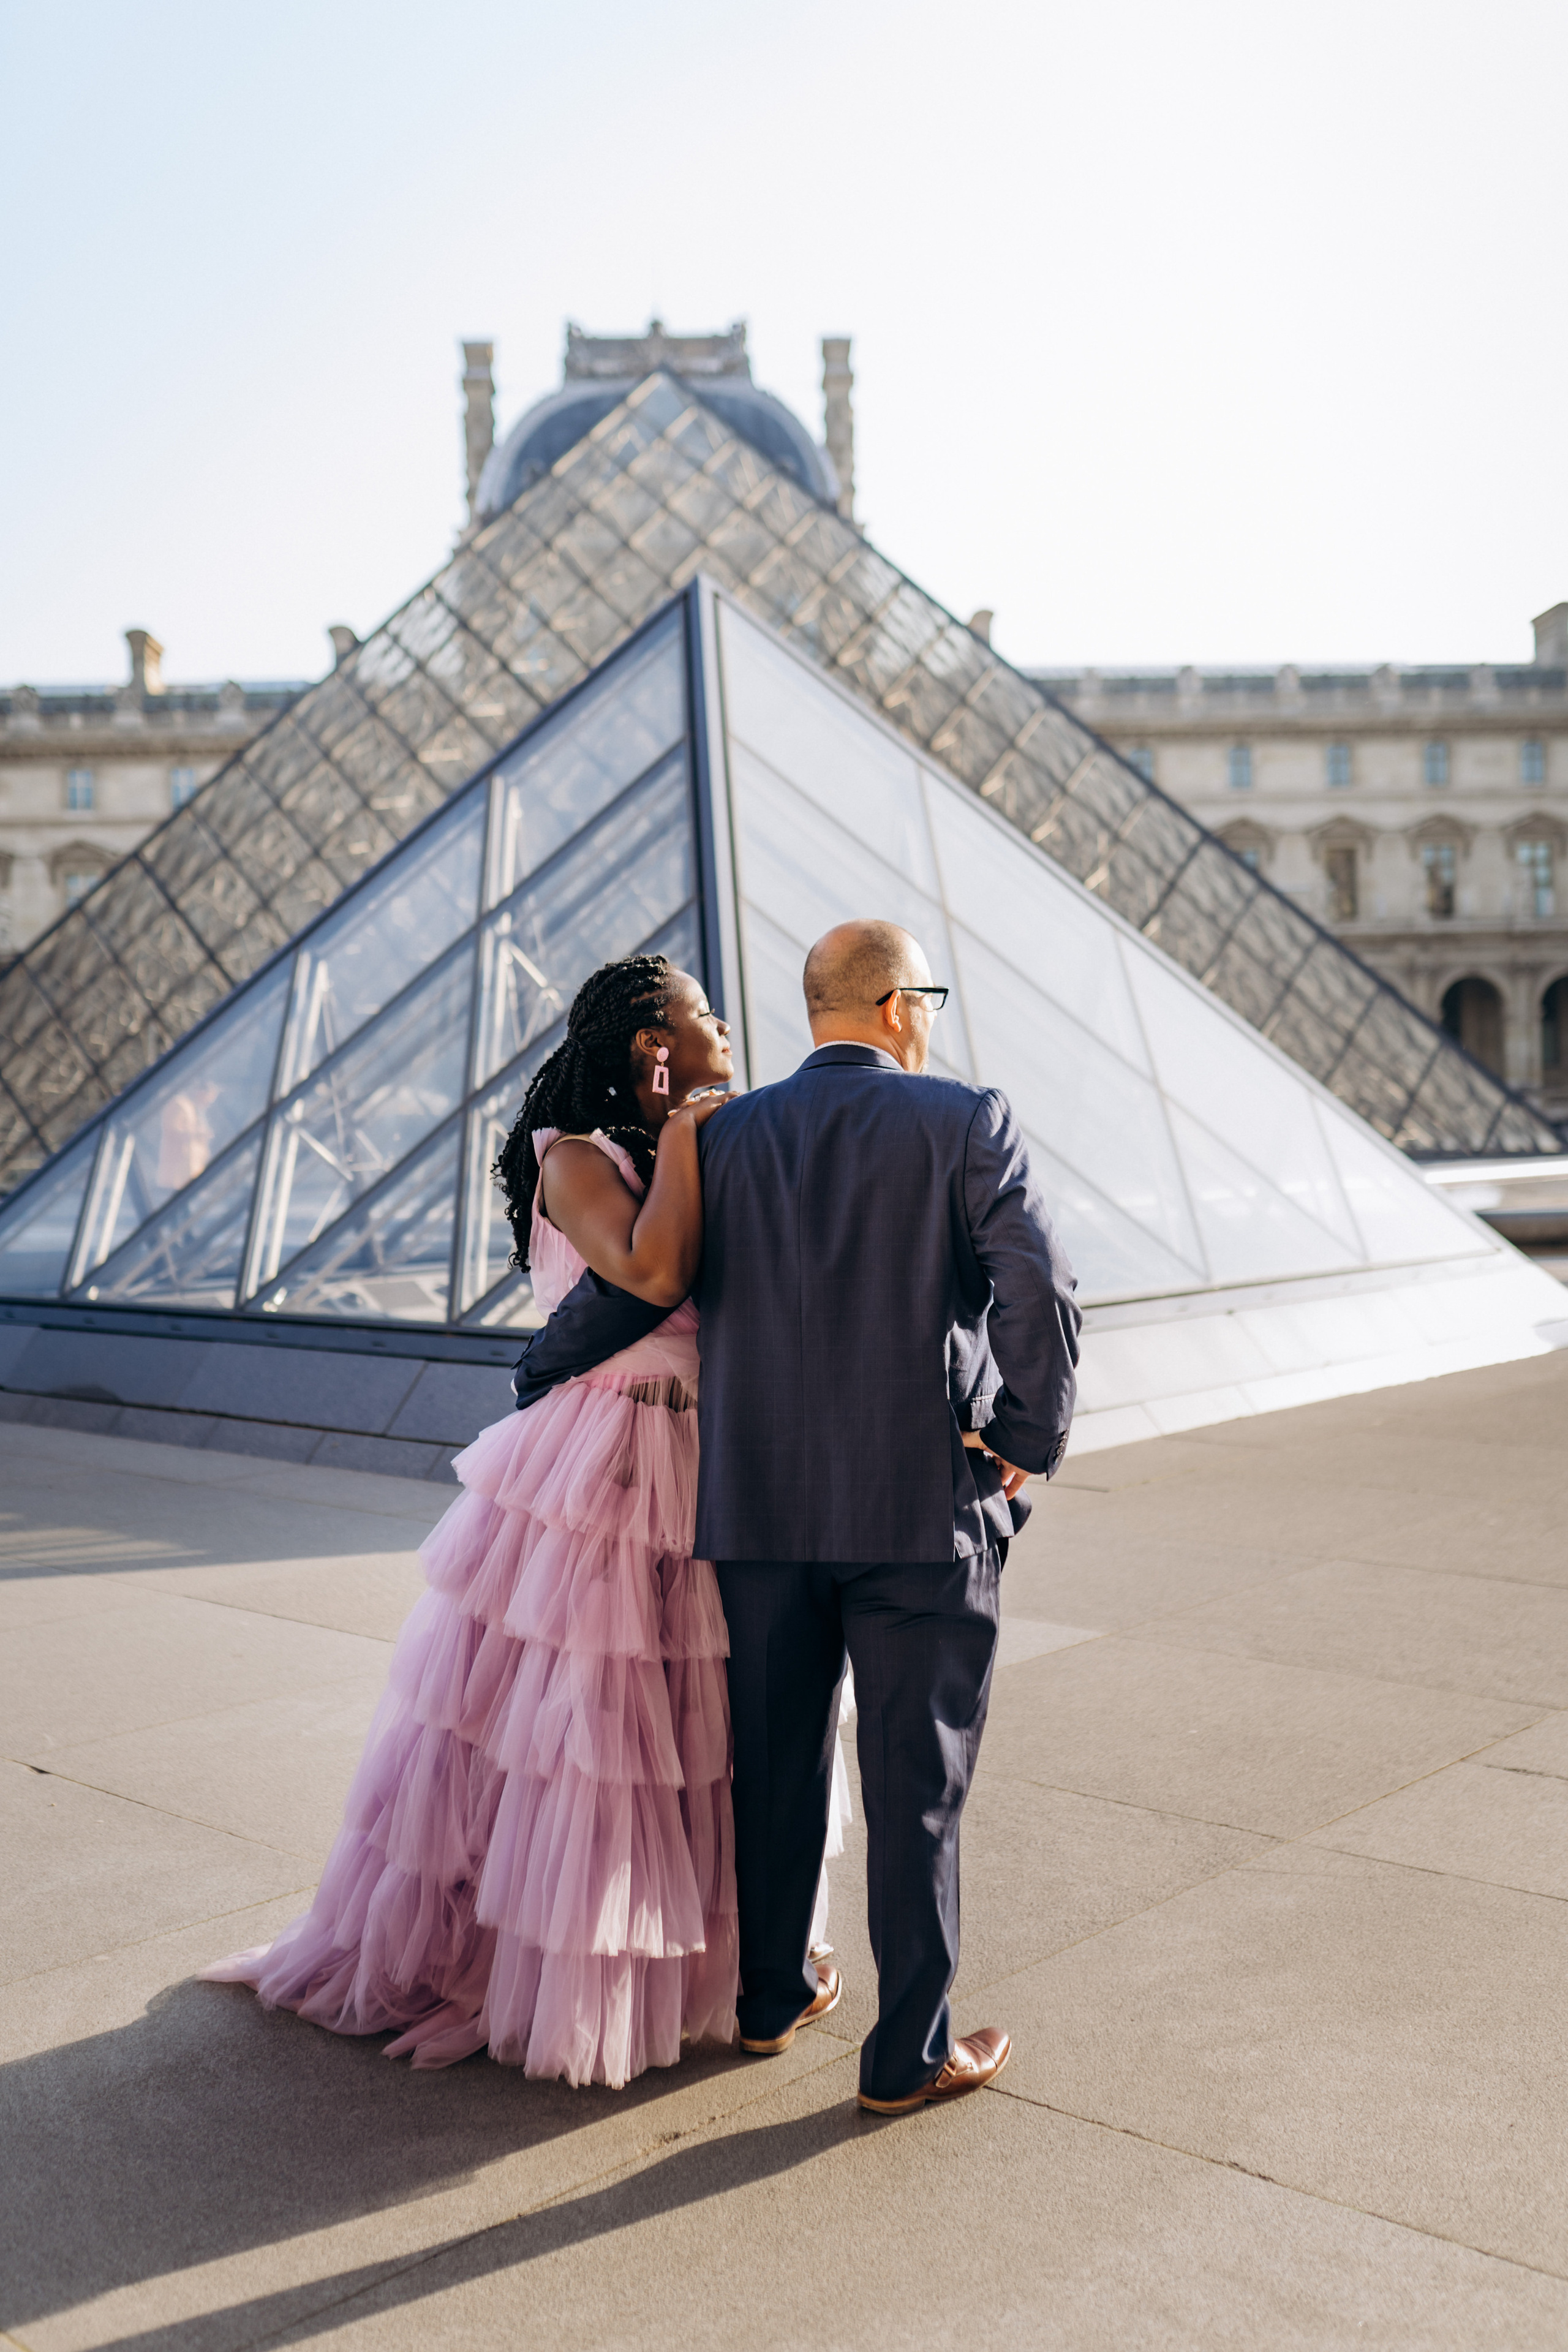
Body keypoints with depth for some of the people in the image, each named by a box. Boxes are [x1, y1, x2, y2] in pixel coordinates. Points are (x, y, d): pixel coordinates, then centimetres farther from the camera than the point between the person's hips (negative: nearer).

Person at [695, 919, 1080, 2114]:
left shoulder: (724, 1137, 4)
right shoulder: (966, 1122, -6)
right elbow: (1040, 1292, -17)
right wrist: (1028, 1445, -5)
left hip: (760, 1502, 4)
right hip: (926, 1507, -4)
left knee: (776, 1762, 19)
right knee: (918, 1785, 8)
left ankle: (772, 1994, 37)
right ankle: (911, 2051, 21)